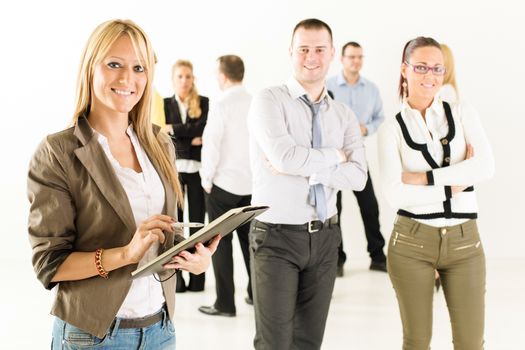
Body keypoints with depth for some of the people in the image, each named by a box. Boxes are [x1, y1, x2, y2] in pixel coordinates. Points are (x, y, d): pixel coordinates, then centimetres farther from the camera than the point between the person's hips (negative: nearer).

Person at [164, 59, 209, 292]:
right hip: (173, 168, 0)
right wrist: (192, 140, -12)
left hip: (197, 168, 0)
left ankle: (197, 278, 7)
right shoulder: (165, 104, 9)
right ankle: (176, 277, 4)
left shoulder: (204, 103, 6)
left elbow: (202, 129, -10)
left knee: (197, 221, 2)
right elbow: (166, 139, -3)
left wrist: (173, 129, -8)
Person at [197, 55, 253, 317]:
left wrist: (206, 179, -2)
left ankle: (225, 303, 5)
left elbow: (211, 146, -13)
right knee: (249, 237, 16)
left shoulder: (221, 106, -14)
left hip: (223, 184, -5)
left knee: (221, 241, 3)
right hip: (252, 183, 5)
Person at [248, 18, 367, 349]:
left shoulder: (344, 116, 7)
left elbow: (358, 176, -7)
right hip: (276, 236, -4)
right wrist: (333, 155, -8)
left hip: (325, 237, 5)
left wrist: (304, 168, -18)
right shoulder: (269, 101, -6)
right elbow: (285, 157, -23)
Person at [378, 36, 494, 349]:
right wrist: (453, 186, -13)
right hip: (411, 242, -1)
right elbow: (395, 193, -12)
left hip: (464, 242, 1)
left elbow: (485, 166, -13)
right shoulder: (392, 130, 0)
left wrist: (422, 178, -14)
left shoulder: (464, 114, 4)